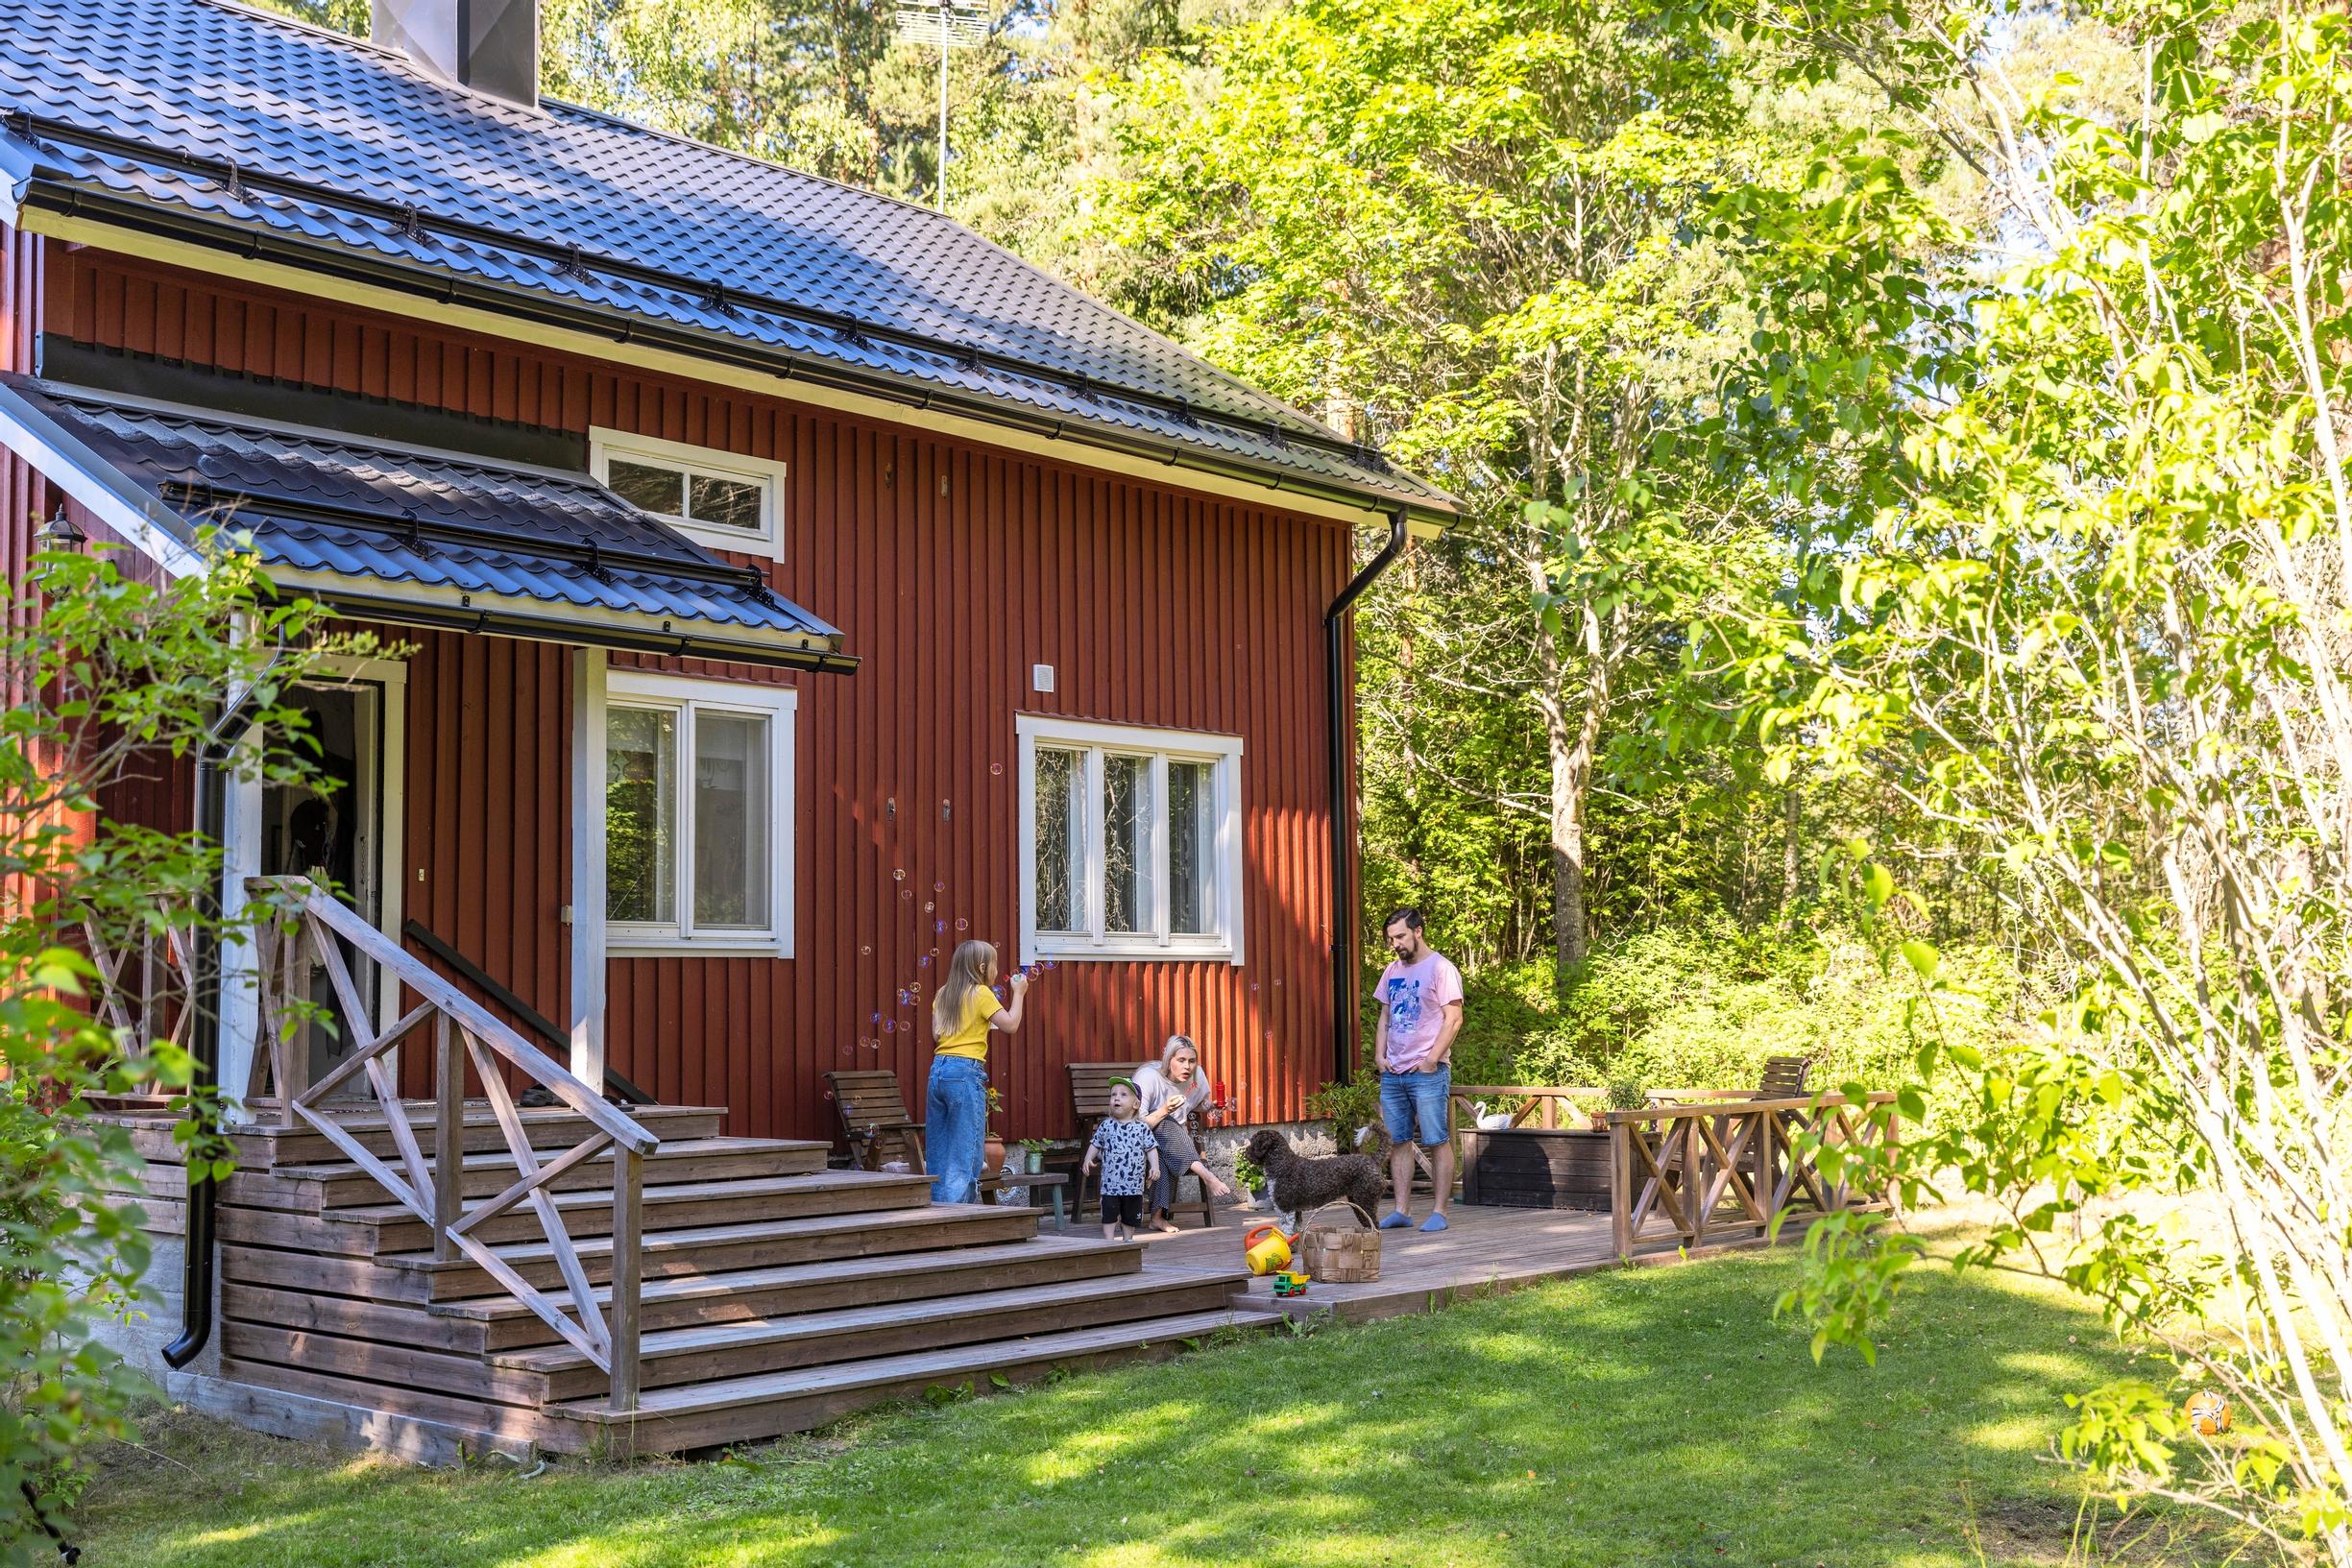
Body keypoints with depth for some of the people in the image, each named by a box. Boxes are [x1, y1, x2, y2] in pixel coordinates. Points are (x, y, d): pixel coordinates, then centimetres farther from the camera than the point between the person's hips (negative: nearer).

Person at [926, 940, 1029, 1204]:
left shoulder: (943, 994, 14)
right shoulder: (981, 994, -5)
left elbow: (937, 1034, 13)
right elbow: (1010, 1025, -7)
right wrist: (1019, 993, 6)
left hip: (938, 1070, 7)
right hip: (966, 1072, -7)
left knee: (939, 1152, 11)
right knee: (966, 1155, -4)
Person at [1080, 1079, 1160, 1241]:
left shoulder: (1142, 1128, -3)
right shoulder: (1106, 1126, 1)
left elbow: (1151, 1149, -1)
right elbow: (1095, 1145, 9)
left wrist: (1155, 1166, -13)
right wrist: (1088, 1159, -4)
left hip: (1134, 1185, 0)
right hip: (1110, 1184, 0)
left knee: (1130, 1218, 13)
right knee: (1109, 1215, -2)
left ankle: (1127, 1240, 28)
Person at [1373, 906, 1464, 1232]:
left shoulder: (1441, 968, -7)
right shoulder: (1392, 970, 15)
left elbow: (1454, 1019, -11)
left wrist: (1432, 1059, -15)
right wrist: (1380, 1053, 7)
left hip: (1428, 1072, -7)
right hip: (1392, 1071, 7)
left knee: (1438, 1141, -3)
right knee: (1398, 1141, 7)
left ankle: (1439, 1212, 0)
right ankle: (1402, 1210, 12)